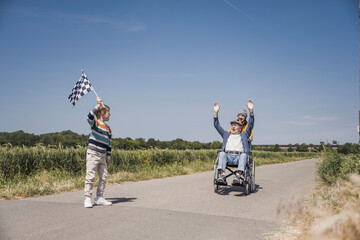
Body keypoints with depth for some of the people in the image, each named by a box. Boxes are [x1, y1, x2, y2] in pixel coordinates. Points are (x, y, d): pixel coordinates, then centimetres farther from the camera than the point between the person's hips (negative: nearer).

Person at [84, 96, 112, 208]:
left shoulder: (108, 128, 15)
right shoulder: (95, 123, -4)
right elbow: (90, 117, -29)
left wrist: (108, 156, 15)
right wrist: (99, 105, -31)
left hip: (102, 156, 7)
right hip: (93, 154, -7)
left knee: (104, 177, 9)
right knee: (90, 176, -6)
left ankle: (99, 198, 19)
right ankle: (87, 199, 0)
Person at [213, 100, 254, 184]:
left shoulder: (244, 135, 26)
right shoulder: (226, 135, 31)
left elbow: (250, 125, 14)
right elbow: (217, 125, 24)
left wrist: (251, 111, 1)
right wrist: (216, 112, 13)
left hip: (239, 156, -1)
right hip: (227, 156, 1)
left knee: (244, 155, -35)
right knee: (221, 153, -32)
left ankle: (238, 175, -48)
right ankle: (222, 175, -45)